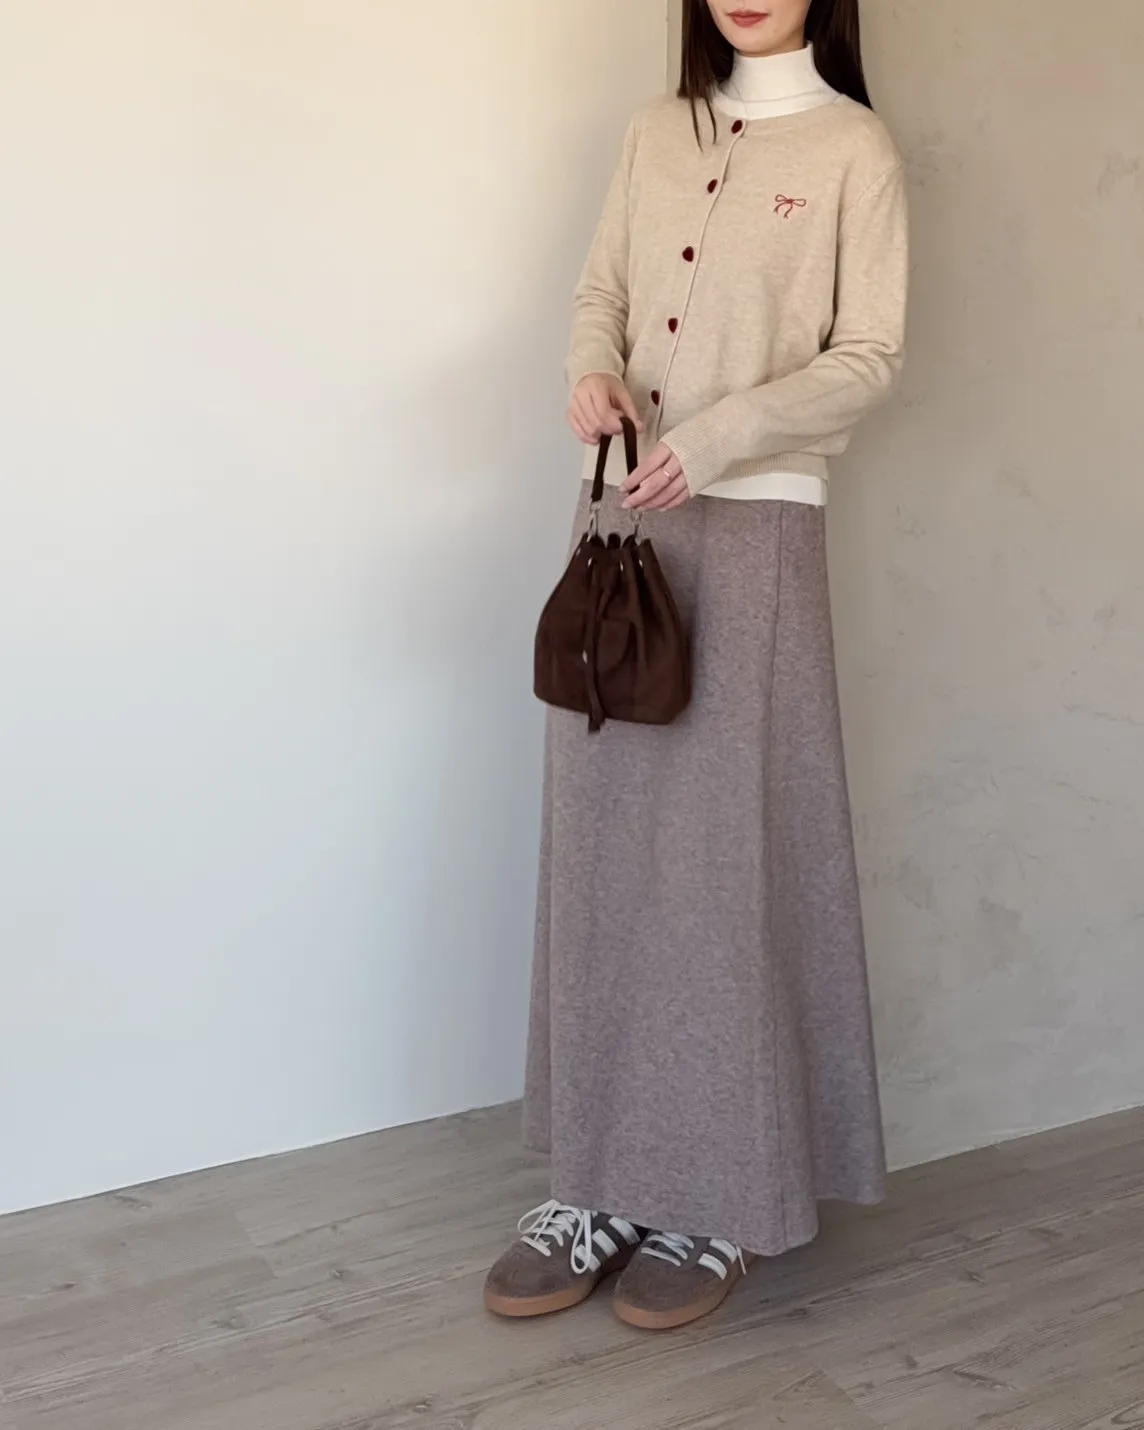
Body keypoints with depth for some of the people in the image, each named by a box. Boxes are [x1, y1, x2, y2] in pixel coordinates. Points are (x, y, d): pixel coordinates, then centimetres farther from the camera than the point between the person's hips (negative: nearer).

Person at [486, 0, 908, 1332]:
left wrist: (716, 437, -17)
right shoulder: (656, 133, 17)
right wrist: (593, 373, -6)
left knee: (726, 852, -4)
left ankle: (720, 1200, 9)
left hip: (753, 527, -5)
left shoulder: (854, 148, 2)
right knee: (601, 846, 2)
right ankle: (606, 1182, 12)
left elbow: (868, 358, -4)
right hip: (625, 521, 5)